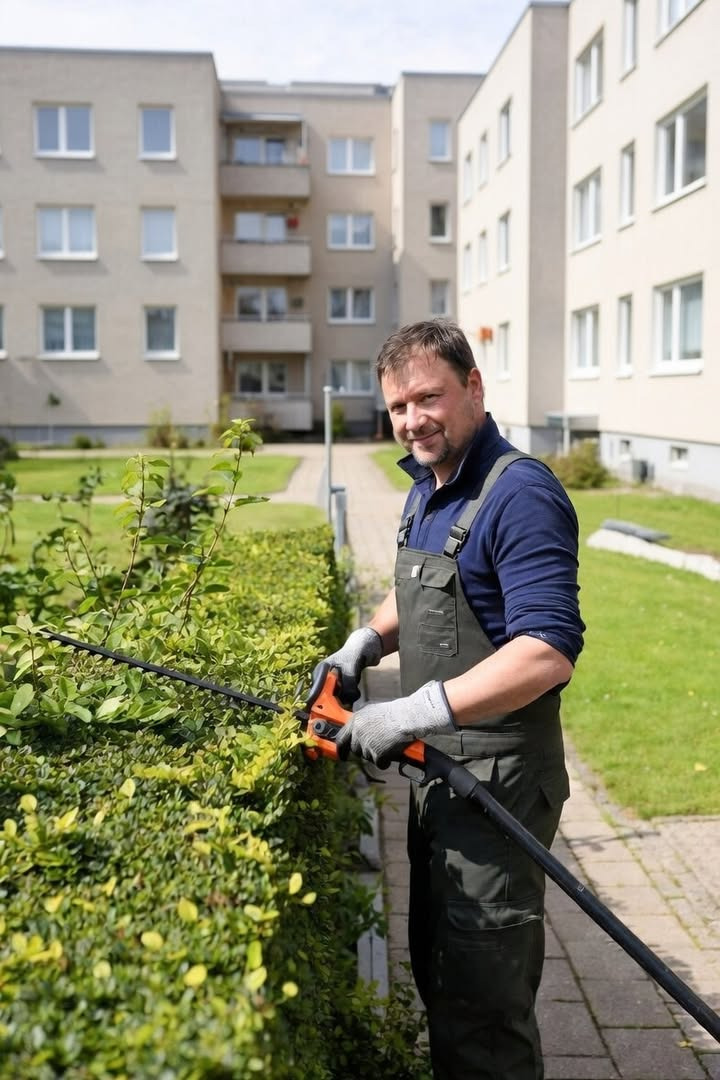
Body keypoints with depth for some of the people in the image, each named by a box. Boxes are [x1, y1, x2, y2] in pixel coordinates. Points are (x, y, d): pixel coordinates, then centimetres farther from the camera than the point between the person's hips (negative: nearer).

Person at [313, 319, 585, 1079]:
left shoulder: (520, 496, -21)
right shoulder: (426, 488, 8)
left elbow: (549, 653, -30)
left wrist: (415, 712, -32)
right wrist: (365, 642, 6)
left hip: (498, 780, -9)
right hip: (436, 769, 9)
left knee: (483, 996, 4)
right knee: (438, 971, 24)